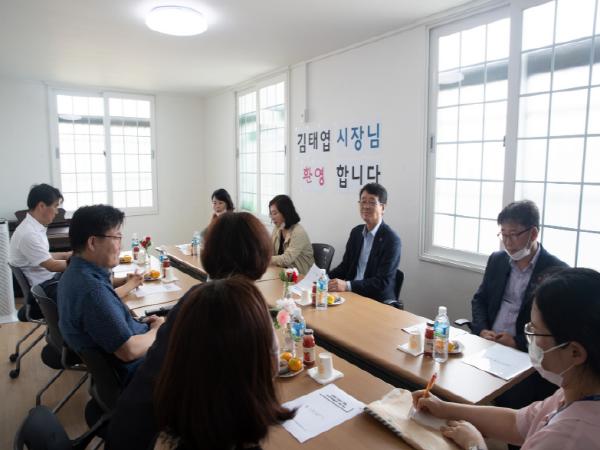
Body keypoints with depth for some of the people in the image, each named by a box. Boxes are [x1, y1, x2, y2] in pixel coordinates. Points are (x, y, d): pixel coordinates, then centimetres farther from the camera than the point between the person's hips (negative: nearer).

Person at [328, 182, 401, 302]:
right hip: (352, 294, 6)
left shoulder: (391, 240, -13)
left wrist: (347, 285, -28)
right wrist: (325, 278, -5)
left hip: (377, 301, -6)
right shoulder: (356, 232, 8)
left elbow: (383, 282, -19)